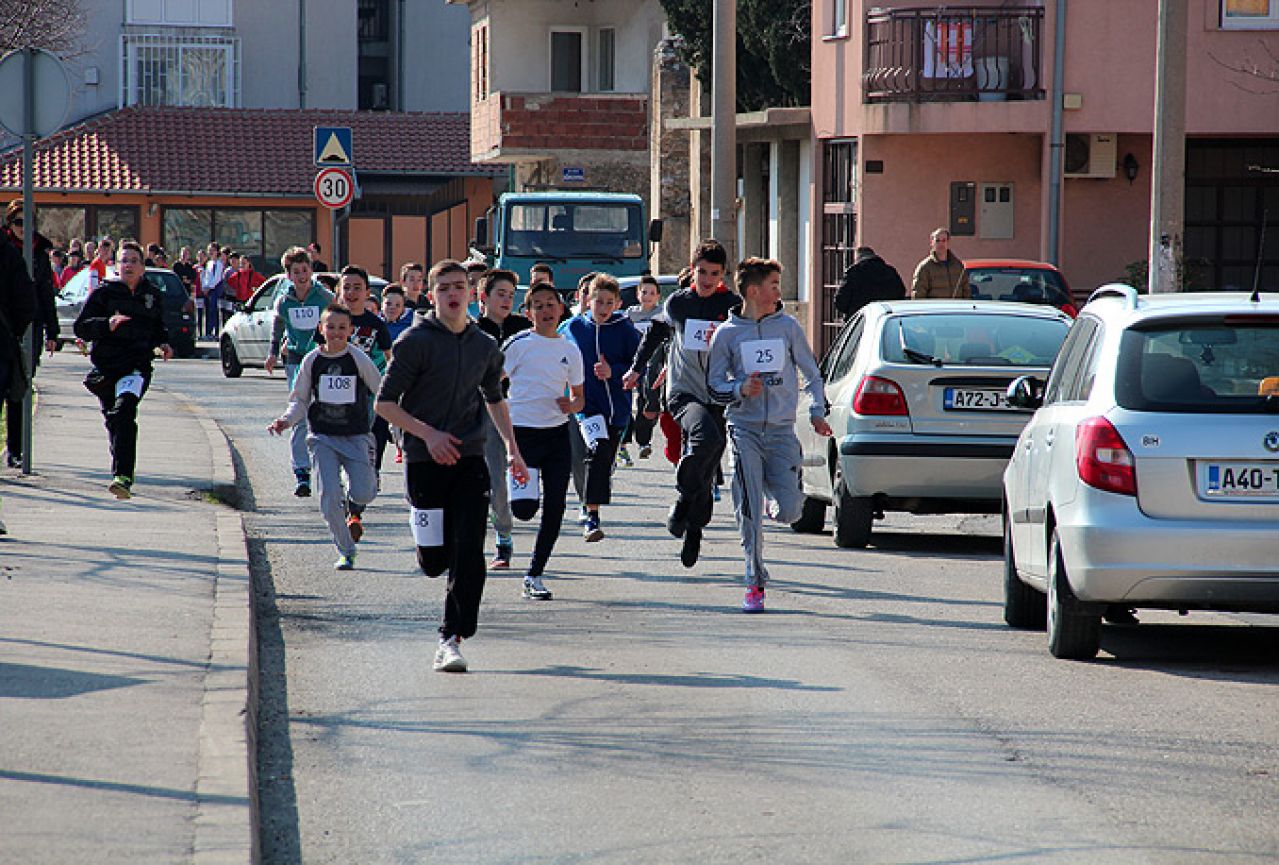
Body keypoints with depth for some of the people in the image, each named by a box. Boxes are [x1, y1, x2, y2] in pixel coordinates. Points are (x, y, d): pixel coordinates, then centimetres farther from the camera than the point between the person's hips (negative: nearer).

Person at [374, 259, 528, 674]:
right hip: (425, 461, -3)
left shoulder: (485, 347, 8)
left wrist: (511, 447, 18)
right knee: (434, 560, 0)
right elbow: (385, 403, -7)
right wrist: (428, 434, -17)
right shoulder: (416, 341, -6)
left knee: (469, 553, -11)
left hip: (469, 460, 3)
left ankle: (452, 638, -7)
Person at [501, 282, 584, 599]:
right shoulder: (518, 344, -4)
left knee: (554, 509, 0)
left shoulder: (570, 350, 10)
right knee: (525, 508, -17)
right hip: (523, 431, -4)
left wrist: (571, 405, -6)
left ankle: (534, 576, 12)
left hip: (557, 434, 5)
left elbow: (579, 397, 18)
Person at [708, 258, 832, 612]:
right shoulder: (727, 334, 3)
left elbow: (812, 374, 14)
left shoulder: (788, 327, 6)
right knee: (750, 514, -9)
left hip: (782, 432, 1)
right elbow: (714, 385, 6)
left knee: (790, 510, -7)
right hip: (745, 430, -1)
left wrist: (817, 412, 2)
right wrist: (741, 389, -13)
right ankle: (755, 583, 0)